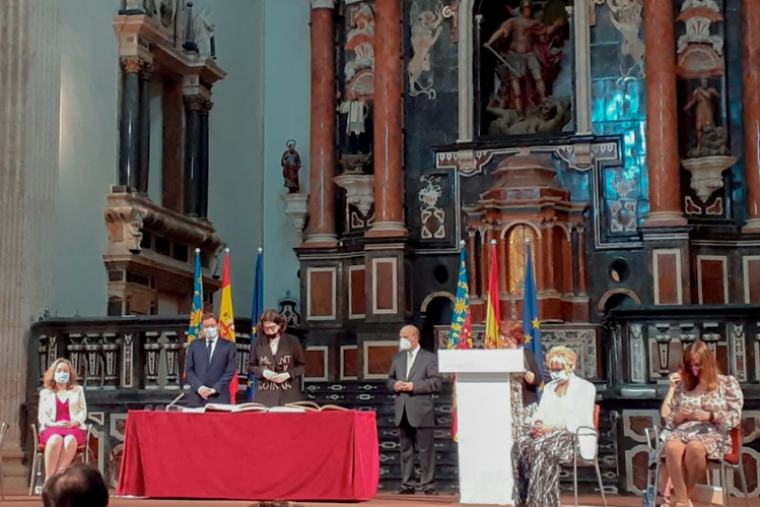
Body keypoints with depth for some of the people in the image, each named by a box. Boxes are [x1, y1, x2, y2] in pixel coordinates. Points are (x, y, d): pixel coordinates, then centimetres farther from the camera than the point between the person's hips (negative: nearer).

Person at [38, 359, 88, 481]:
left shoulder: (78, 390, 22)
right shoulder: (45, 392, 21)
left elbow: (82, 412, 11)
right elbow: (42, 415, 9)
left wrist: (73, 423, -11)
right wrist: (54, 424, -13)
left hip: (73, 428, 0)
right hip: (52, 428, 0)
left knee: (70, 440, -39)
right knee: (55, 439, -40)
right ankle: (49, 479, -44)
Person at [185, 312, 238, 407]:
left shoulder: (229, 346, 7)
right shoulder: (194, 345, 14)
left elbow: (230, 371, 0)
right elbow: (189, 370, 9)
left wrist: (214, 389, -10)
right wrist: (199, 387, -8)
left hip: (219, 398, -2)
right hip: (197, 398, 2)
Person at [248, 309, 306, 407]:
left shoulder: (292, 341, 2)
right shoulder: (258, 342, 4)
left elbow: (301, 365, 8)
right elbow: (251, 366, 11)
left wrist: (289, 374, -10)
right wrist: (263, 372, -8)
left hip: (288, 395, -1)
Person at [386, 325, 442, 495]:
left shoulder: (430, 358, -1)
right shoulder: (397, 357, 16)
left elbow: (436, 382, -9)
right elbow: (390, 379, 18)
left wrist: (414, 386, -17)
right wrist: (394, 385, -5)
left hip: (421, 412, -5)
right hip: (403, 411, 5)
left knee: (426, 450, -2)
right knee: (405, 450, 8)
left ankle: (428, 485, 1)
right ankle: (407, 485, 12)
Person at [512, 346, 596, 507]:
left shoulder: (584, 387, 4)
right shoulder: (548, 387, 25)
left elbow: (581, 420, -8)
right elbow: (540, 414, 18)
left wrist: (552, 427, -18)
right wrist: (537, 425, -7)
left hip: (573, 437, -6)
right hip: (548, 435, 6)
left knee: (541, 450, -37)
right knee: (520, 446, -28)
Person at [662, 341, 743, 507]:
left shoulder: (727, 383, 13)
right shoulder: (683, 386, 22)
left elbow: (735, 417, 5)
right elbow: (671, 420, 23)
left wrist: (710, 416, -9)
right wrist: (680, 415, -1)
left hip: (714, 433, -3)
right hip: (684, 431, 3)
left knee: (694, 447, -42)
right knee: (671, 446, -38)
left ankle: (685, 493, -20)